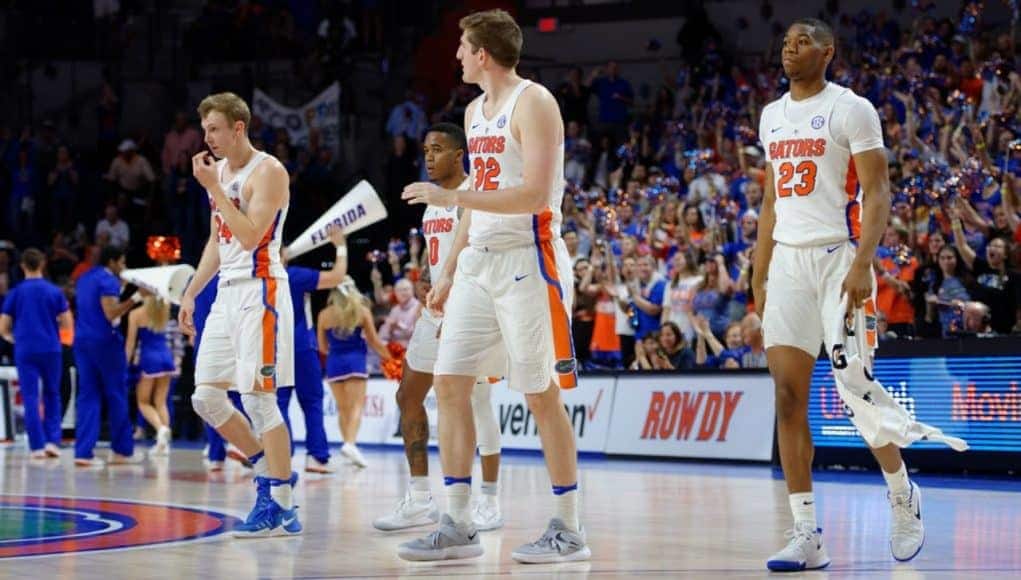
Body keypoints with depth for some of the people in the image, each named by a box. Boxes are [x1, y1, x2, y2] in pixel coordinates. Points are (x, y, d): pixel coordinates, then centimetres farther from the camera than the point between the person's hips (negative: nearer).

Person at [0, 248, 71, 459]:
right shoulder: (54, 291, 0)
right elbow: (67, 323, 1)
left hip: (25, 351, -1)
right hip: (50, 350, 1)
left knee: (30, 398, 3)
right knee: (52, 395, 14)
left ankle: (37, 446, 0)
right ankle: (52, 441, 5)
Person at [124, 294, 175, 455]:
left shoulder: (136, 314, -5)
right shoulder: (164, 309, 4)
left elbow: (131, 341, -5)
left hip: (149, 358, -4)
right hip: (166, 356, 4)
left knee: (143, 401, 7)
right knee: (161, 401, 10)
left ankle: (161, 428, -19)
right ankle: (164, 442, 4)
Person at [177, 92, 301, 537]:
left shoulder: (267, 171, -11)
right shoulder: (218, 170, 14)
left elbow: (250, 236, -22)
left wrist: (214, 188, -20)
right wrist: (190, 293, 18)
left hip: (259, 290, -9)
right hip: (227, 291, 9)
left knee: (258, 397, -10)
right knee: (206, 397, 6)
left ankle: (281, 506, -6)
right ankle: (272, 472, 18)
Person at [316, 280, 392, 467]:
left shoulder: (324, 315, 3)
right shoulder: (362, 311, -1)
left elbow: (322, 346, 11)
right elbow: (374, 341, 3)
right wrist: (387, 355, 21)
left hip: (334, 362, 2)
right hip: (356, 361, -2)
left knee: (343, 408, 12)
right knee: (356, 405, -6)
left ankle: (348, 442, 16)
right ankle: (350, 443, -25)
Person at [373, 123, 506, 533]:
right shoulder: (433, 199, 16)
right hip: (438, 311, 9)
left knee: (477, 401, -6)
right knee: (408, 395, 6)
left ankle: (490, 502, 2)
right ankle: (419, 500, 10)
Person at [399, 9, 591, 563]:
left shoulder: (533, 103, -11)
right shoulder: (475, 112, 16)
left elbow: (535, 194, -21)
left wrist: (451, 196, -22)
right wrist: (449, 271, 19)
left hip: (527, 261, -9)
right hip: (478, 260, 9)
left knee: (541, 393, -4)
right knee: (449, 383, 2)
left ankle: (568, 529, 4)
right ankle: (457, 526, 6)